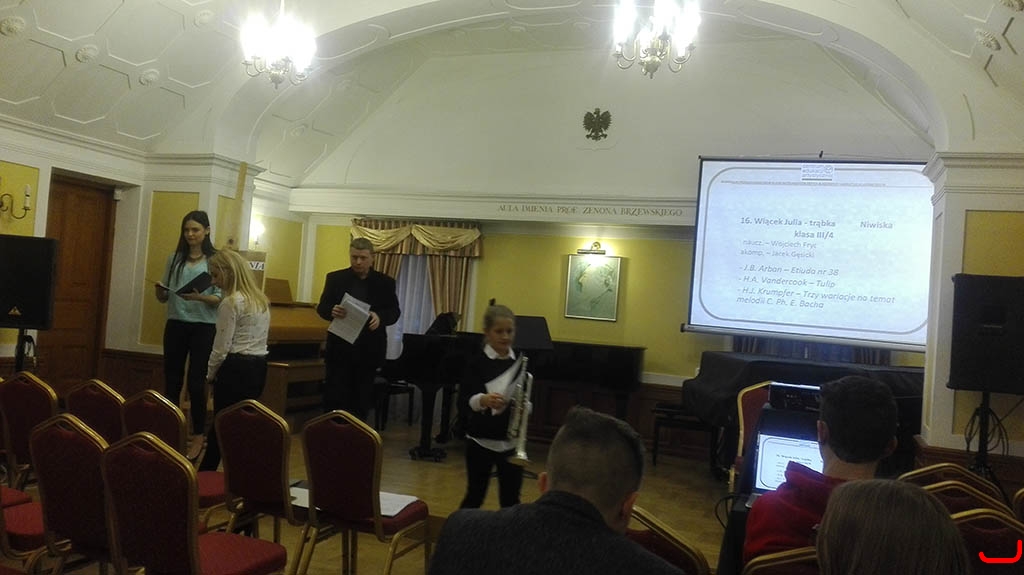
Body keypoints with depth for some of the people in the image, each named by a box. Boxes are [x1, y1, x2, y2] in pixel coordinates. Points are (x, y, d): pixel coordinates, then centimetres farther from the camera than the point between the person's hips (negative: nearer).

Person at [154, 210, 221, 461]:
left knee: (196, 383, 1)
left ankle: (198, 435, 13)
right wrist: (160, 291, -11)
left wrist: (200, 297, -26)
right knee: (172, 380, 8)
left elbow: (220, 299, -7)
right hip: (176, 325, 4)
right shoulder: (175, 259, 8)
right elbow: (163, 297, 11)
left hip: (203, 327, -4)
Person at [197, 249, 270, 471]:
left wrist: (210, 374, 4)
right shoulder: (262, 300, 13)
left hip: (236, 369, -8)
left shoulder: (231, 303, -13)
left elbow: (221, 348, -12)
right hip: (259, 367, 8)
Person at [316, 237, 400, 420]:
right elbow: (321, 307, 1)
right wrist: (332, 311, -22)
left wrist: (380, 317, -22)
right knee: (334, 396, -1)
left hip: (368, 349, 1)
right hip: (340, 347, 0)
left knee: (362, 398, 9)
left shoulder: (385, 282, 3)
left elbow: (394, 312, 1)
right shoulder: (335, 278, 3)